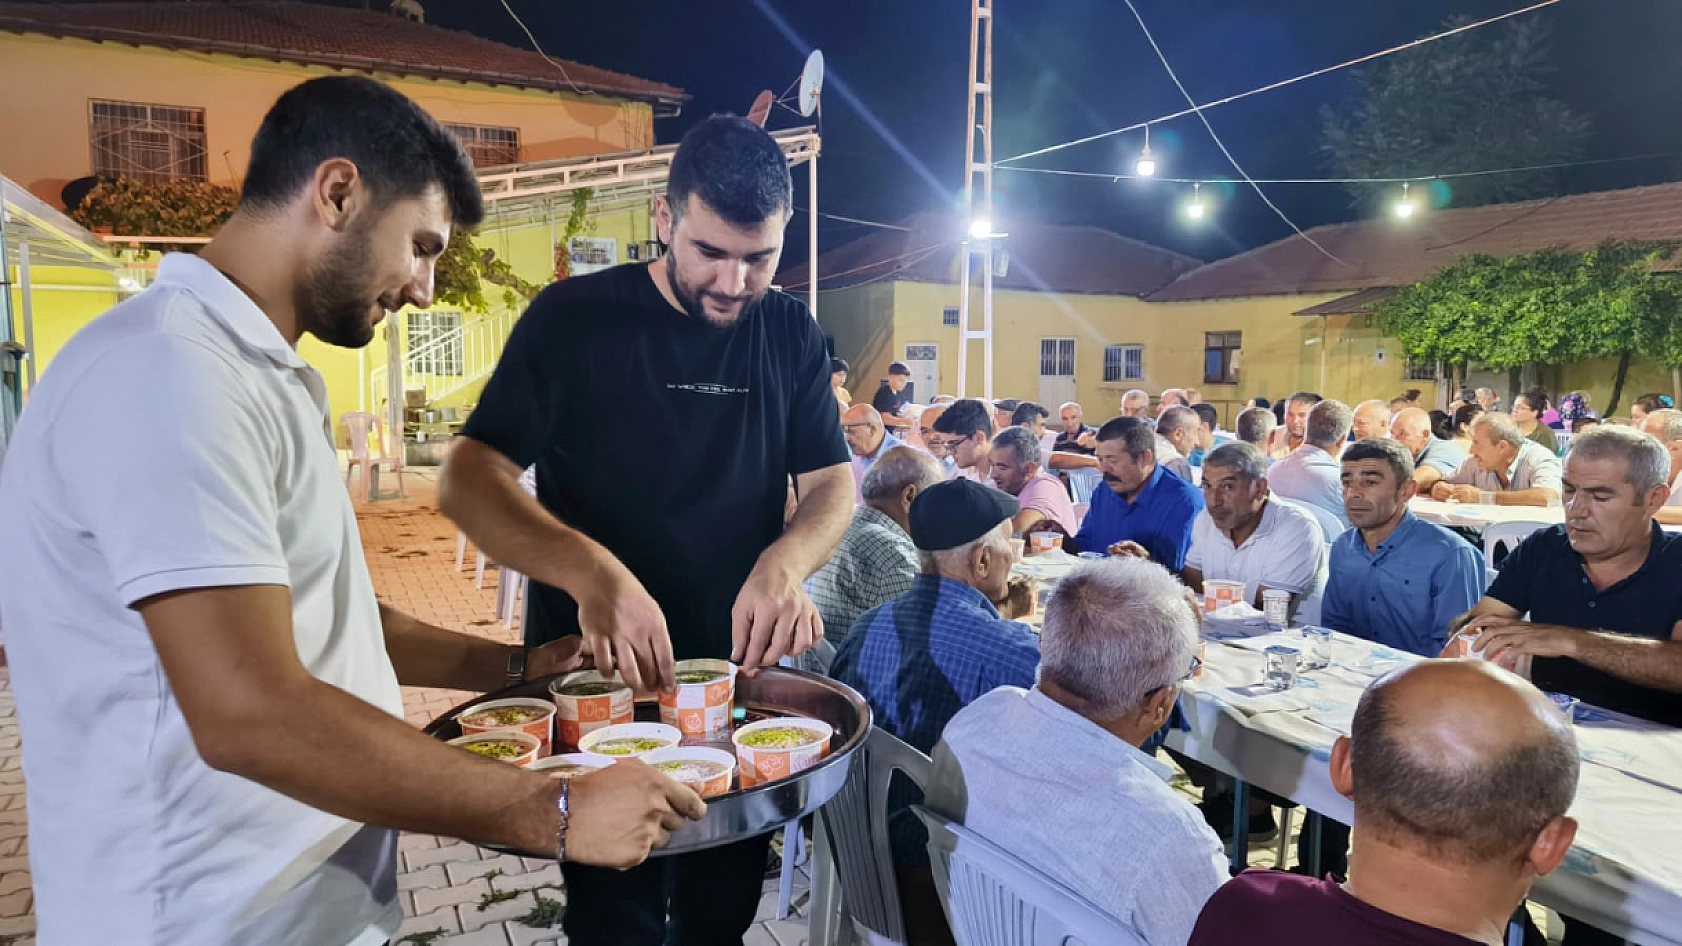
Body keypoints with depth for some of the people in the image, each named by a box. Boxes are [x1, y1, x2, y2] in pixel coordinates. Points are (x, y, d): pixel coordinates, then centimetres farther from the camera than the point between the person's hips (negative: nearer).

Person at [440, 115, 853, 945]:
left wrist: (785, 562, -24)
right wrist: (588, 569, -35)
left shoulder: (790, 335, 0)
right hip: (595, 676, -3)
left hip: (740, 675, 4)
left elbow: (833, 483, 0)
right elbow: (468, 481, -15)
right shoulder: (574, 318, -11)